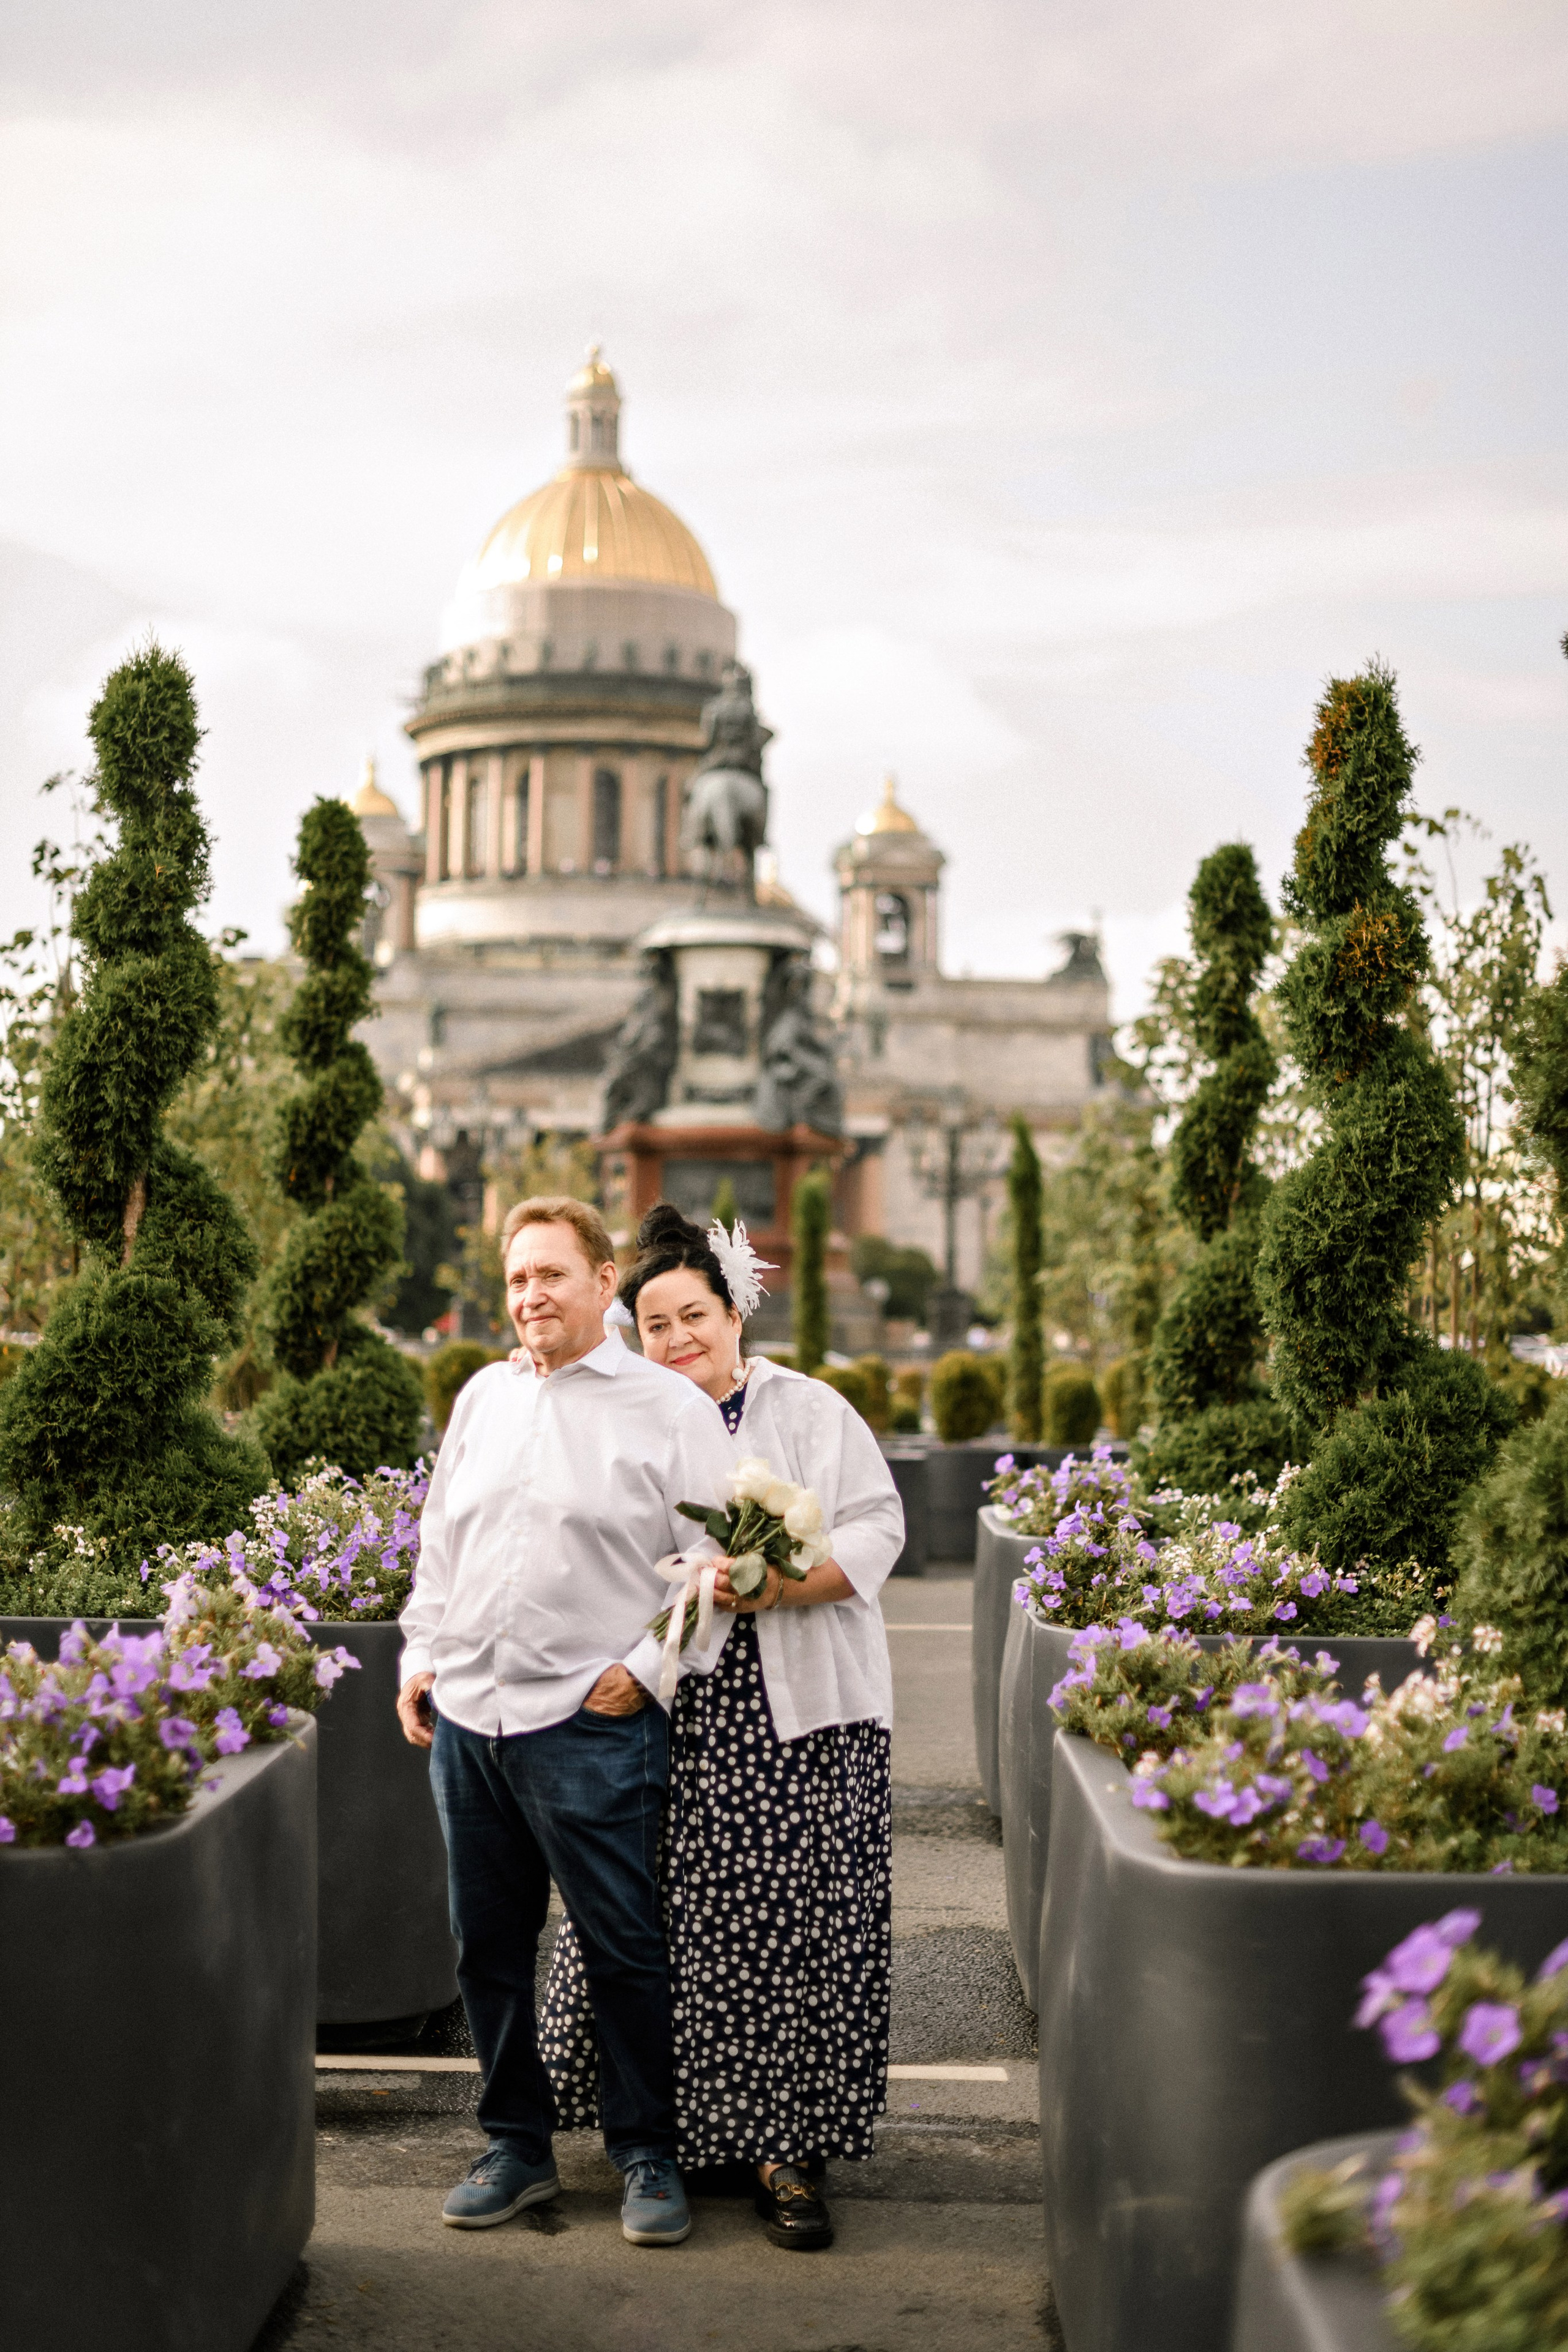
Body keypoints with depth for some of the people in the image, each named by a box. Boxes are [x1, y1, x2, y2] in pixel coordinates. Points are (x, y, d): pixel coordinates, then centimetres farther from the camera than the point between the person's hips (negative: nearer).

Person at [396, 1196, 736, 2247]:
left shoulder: (670, 1409, -3)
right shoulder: (484, 1396, 14)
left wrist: (646, 1667, -9)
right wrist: (422, 1658, 13)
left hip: (590, 1725, -5)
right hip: (467, 1715, 5)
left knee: (624, 1948, 0)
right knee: (490, 1944, 12)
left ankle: (648, 2155, 15)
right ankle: (518, 2145, 26)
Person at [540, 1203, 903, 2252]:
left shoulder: (811, 1411, 5)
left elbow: (875, 1530, -3)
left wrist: (781, 1587, -18)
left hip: (798, 1721, -2)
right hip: (669, 1718, 2)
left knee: (792, 1928, -3)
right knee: (674, 1927, 2)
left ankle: (788, 2151, 6)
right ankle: (683, 2126, 18)